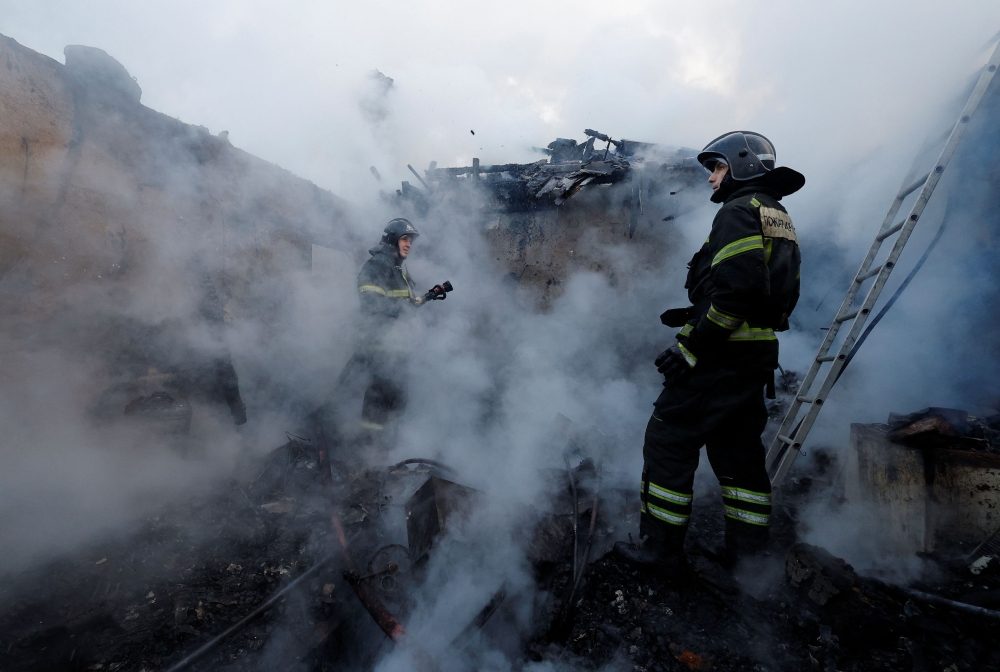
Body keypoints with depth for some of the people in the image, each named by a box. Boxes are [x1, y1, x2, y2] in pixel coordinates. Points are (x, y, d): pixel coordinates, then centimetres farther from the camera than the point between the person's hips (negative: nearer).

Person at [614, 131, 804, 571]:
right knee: (738, 452, 17)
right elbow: (780, 297, 19)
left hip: (721, 358, -10)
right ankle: (748, 553, 28)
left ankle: (660, 548, 11)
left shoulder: (740, 210, -10)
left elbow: (739, 288, -25)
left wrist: (692, 345, -20)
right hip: (758, 359, 10)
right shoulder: (780, 219, 21)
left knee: (669, 443, 0)